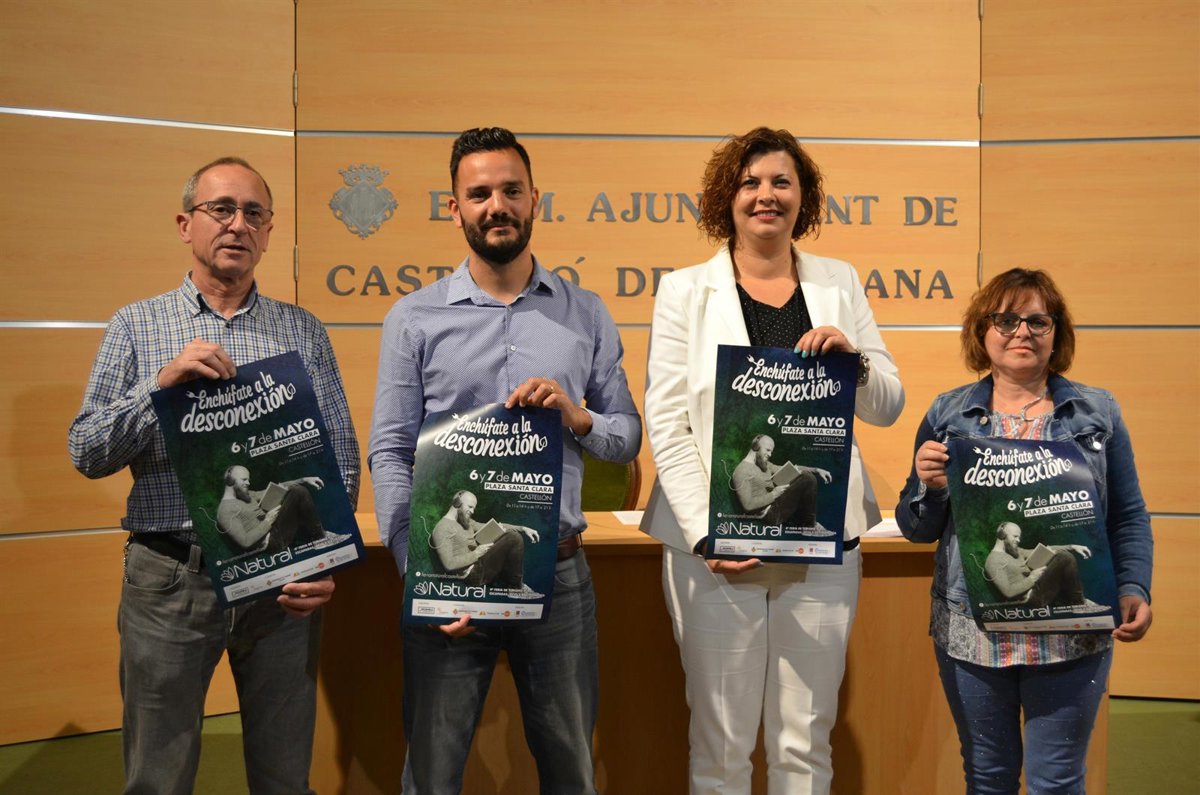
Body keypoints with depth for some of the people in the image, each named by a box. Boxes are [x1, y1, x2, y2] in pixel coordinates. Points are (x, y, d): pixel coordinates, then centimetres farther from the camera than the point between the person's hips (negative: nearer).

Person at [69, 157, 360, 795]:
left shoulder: (304, 332, 8)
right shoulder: (136, 326, 6)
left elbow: (342, 458, 5)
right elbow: (87, 454, 0)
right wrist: (162, 384, -16)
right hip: (169, 575, 0)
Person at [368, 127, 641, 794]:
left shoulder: (586, 315, 7)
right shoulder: (415, 319, 2)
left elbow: (628, 438, 9)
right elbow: (390, 456, -3)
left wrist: (578, 417, -13)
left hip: (558, 571, 1)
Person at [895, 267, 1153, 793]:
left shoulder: (1098, 412, 5)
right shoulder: (947, 414, 5)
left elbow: (1129, 517, 6)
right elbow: (917, 530, 6)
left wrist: (1134, 590, -9)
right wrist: (930, 485, -14)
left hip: (1070, 636, -1)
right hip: (970, 631, 1)